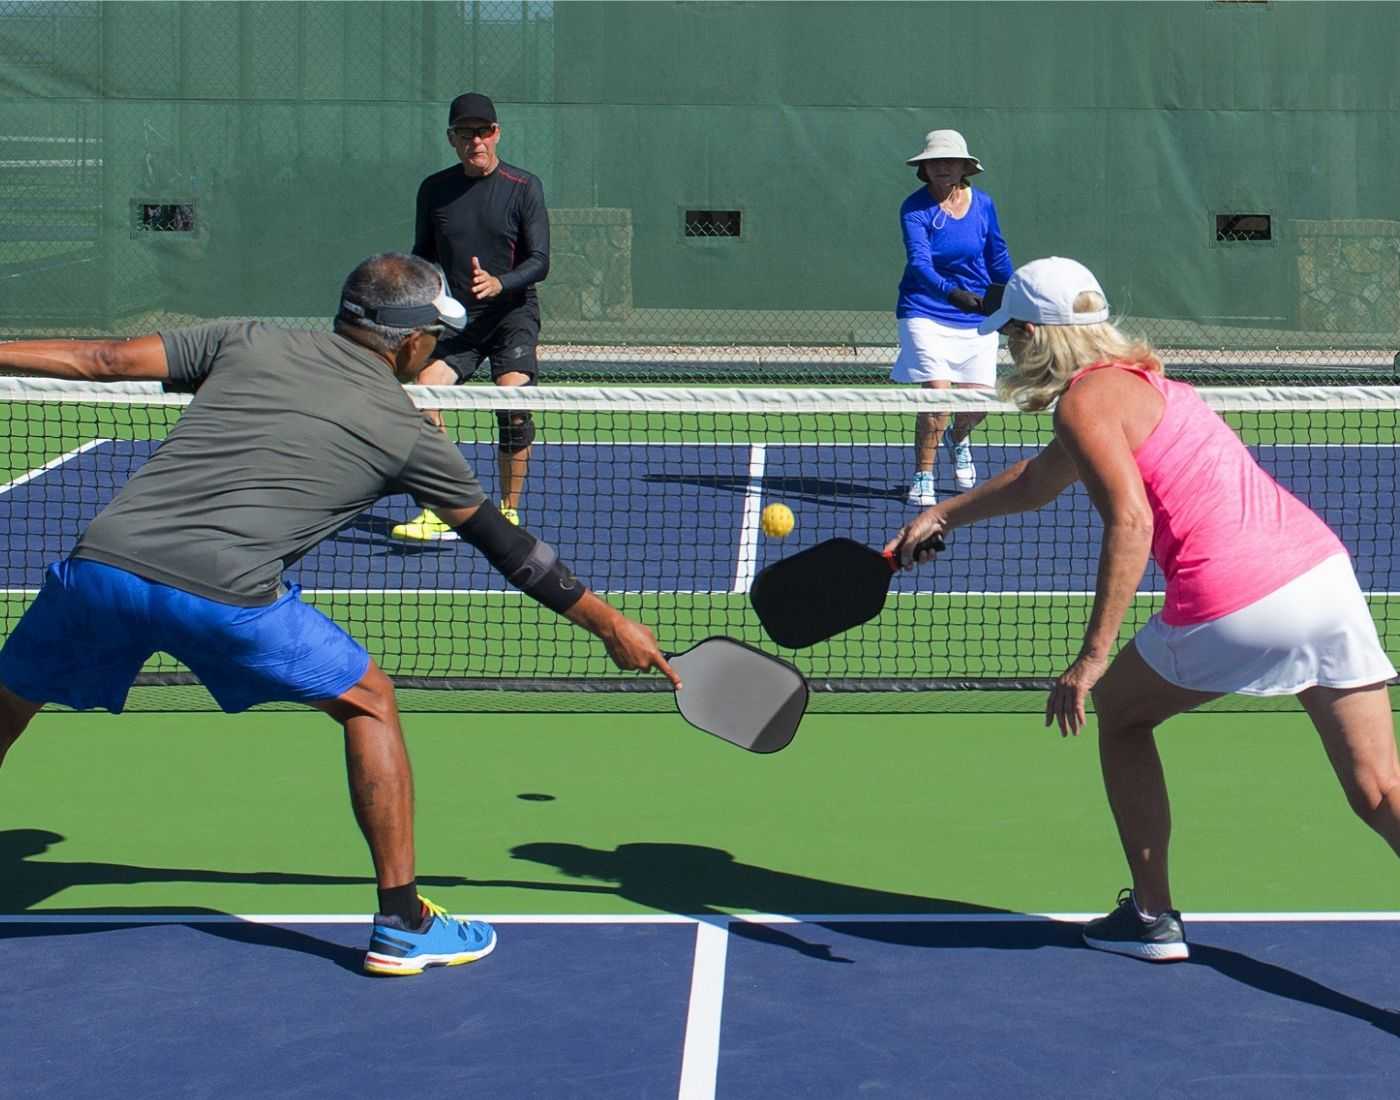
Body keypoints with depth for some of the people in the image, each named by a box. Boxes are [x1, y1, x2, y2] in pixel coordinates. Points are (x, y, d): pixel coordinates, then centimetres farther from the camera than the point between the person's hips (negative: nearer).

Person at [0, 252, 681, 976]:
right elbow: (508, 548, 21)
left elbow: (105, 360, 18)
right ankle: (402, 926, 20)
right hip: (224, 592, -3)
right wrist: (612, 626, 31)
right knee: (368, 704, 18)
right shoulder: (406, 433, 14)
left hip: (98, 563, 3)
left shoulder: (249, 343, 20)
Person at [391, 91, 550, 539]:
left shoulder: (523, 187, -4)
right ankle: (437, 513, -11)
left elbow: (539, 261, -8)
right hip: (454, 318, 3)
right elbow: (423, 255, 17)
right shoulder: (434, 190, 6)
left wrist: (498, 283, -27)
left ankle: (508, 514, -3)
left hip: (512, 313, -3)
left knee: (513, 406, -20)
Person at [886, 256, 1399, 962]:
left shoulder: (1085, 401, -1)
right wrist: (943, 514, 50)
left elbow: (1129, 520, -17)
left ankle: (1152, 916, 27)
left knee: (1117, 709, 21)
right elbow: (1034, 483, 43)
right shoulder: (1135, 381, 27)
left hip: (1234, 606, -8)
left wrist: (1093, 656, -18)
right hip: (1324, 566, 8)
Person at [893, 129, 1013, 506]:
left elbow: (997, 255, 15)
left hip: (976, 319, 4)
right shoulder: (915, 209, -13)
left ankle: (958, 440, 37)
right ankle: (923, 476, 1)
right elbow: (919, 263, -27)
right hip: (926, 314, -4)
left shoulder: (983, 204, 0)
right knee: (937, 394, -19)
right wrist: (951, 293, -43)